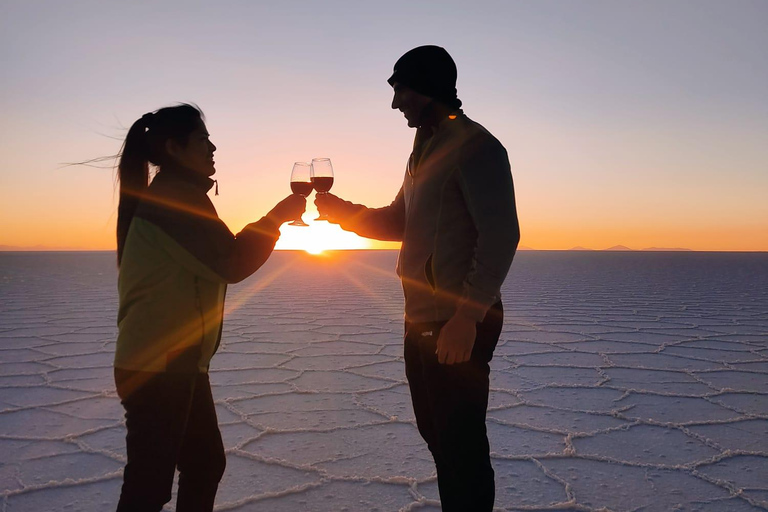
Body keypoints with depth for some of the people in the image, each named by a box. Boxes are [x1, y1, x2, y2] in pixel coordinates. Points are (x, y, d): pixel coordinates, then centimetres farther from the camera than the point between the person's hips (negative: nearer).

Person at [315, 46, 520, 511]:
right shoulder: (426, 148, 16)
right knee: (437, 432, 19)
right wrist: (342, 210, 4)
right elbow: (399, 224, 19)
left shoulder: (475, 145, -12)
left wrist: (467, 316, -24)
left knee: (460, 440, 0)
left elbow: (500, 236, -20)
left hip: (459, 324, -9)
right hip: (423, 320, 9)